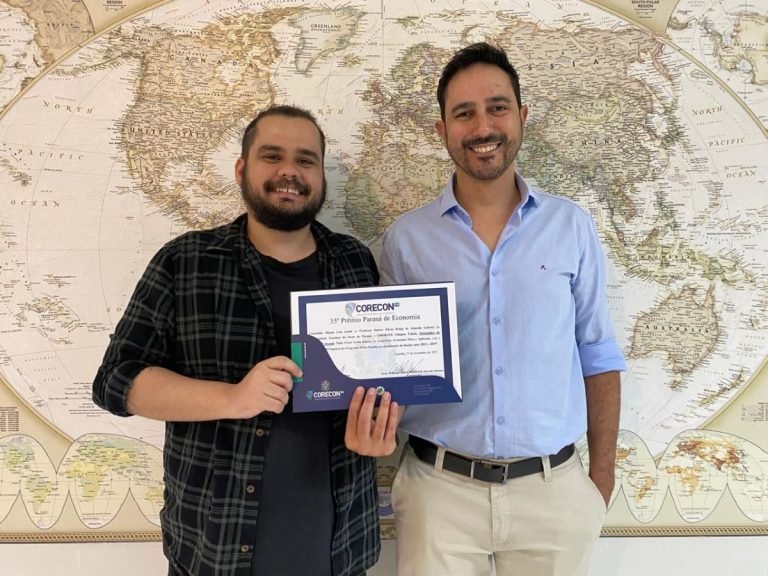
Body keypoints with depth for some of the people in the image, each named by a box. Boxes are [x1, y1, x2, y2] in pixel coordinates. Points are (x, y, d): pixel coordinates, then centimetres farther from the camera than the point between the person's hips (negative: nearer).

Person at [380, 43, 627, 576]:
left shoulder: (572, 226, -1)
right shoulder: (405, 237, -3)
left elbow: (598, 355, 5)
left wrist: (603, 470, 5)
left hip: (554, 488, 1)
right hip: (440, 487, 0)